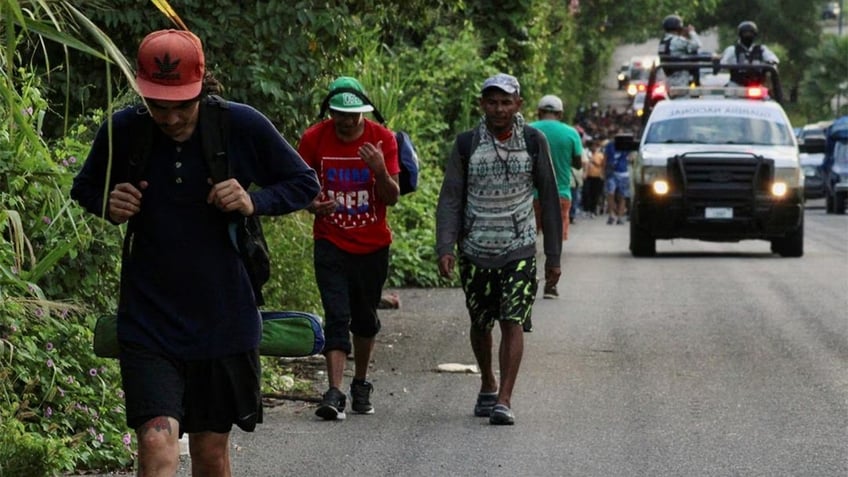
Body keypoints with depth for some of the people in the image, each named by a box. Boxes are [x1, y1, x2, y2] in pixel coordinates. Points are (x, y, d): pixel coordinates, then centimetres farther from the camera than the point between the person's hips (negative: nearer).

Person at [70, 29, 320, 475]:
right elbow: (85, 187, 12)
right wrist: (109, 204, -11)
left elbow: (305, 184, 3)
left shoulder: (243, 126, -9)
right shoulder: (122, 131, -7)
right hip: (148, 323, -1)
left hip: (224, 320, 1)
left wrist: (255, 202, -16)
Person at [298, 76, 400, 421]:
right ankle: (334, 393, -20)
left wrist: (380, 171, -25)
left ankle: (361, 384, 32)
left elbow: (392, 197, -5)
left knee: (365, 318, 13)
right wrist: (312, 204, -19)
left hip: (373, 243, 1)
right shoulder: (314, 139, -6)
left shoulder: (382, 139, -6)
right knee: (337, 316, -13)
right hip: (331, 243, -1)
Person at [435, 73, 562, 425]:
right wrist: (445, 248, -13)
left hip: (519, 250, -1)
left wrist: (553, 255, 3)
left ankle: (504, 400, -16)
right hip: (475, 251, 2)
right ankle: (487, 385, 35)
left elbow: (549, 199, 4)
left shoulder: (534, 142, -1)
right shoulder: (467, 144, -1)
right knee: (480, 323, 12)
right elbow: (450, 198, -1)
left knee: (512, 322, -12)